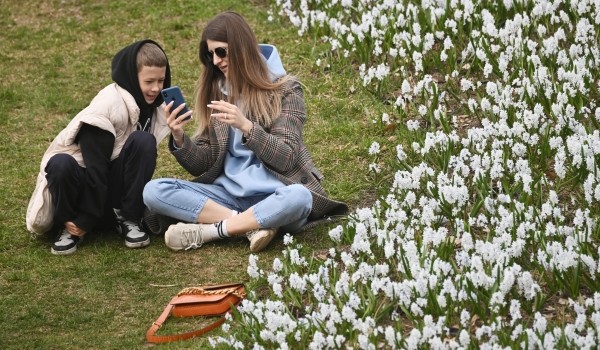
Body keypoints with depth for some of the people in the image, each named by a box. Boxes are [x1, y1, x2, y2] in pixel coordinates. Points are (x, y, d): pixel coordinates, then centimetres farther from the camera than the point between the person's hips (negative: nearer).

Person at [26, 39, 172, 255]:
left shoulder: (154, 105, 0)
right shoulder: (109, 104, -22)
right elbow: (95, 164, -25)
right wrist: (86, 219, -26)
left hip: (117, 186, 5)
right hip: (84, 180, -4)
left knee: (144, 141, -24)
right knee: (60, 164, -39)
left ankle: (128, 219, -14)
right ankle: (70, 226, -13)